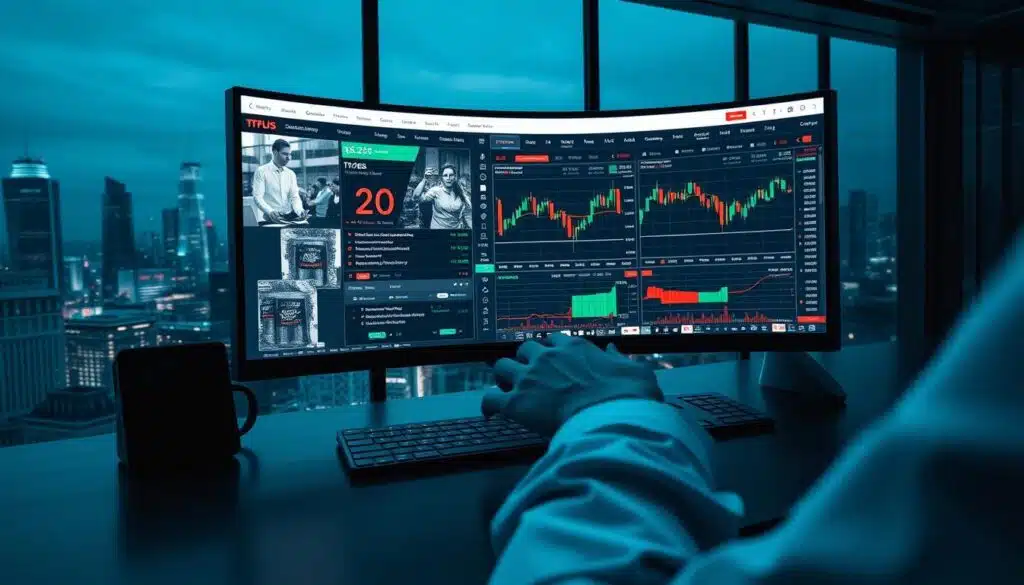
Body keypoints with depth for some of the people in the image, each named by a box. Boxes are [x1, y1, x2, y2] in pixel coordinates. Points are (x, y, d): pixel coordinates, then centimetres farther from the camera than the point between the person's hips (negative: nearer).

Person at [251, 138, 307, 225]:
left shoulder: (291, 173, 13)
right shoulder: (261, 171, 0)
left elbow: (294, 196, 7)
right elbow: (257, 197, -8)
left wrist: (300, 211, -15)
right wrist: (270, 212, -27)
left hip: (288, 219, 4)